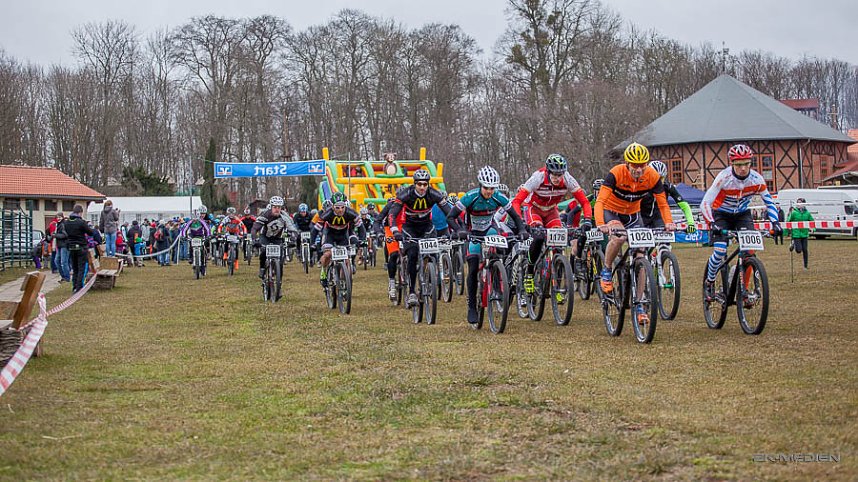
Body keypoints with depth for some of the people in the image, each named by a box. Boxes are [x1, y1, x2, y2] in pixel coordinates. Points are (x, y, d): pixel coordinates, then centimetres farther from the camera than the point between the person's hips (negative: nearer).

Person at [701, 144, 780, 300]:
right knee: (720, 252, -20)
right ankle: (709, 283, 5)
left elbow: (768, 201, -5)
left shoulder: (756, 179, -20)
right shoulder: (724, 178, -29)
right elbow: (705, 204, -30)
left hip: (743, 214, 3)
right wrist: (712, 224, -44)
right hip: (721, 215, -3)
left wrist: (775, 222, -19)